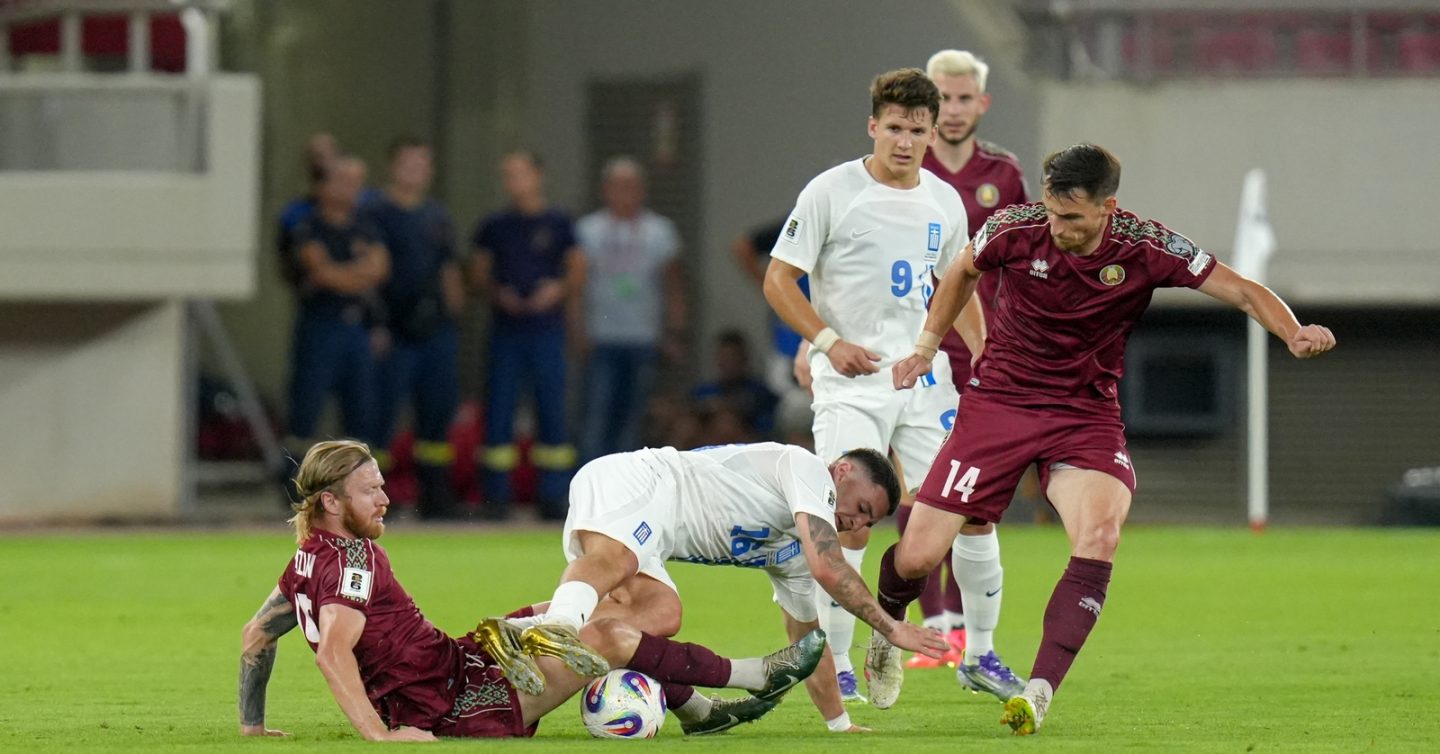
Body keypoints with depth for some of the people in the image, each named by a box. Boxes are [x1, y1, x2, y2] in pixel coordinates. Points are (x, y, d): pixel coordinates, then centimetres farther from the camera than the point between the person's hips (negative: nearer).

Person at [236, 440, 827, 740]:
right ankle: (752, 675, 6)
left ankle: (698, 708, 22)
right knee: (606, 638, -9)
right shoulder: (352, 559, -19)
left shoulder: (310, 558, 10)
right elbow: (333, 650, -31)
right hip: (456, 709, -11)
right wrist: (378, 732, -33)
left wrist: (252, 725, 22)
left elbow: (256, 633, 17)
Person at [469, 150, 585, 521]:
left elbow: (577, 270, 7)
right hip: (505, 329, 1)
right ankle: (496, 495, 3)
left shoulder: (558, 223, 5)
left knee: (551, 407, 0)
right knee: (499, 410, -1)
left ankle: (552, 496, 5)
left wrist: (559, 289, -11)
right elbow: (478, 273, 12)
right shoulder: (494, 226, 8)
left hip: (547, 327, -1)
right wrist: (498, 295, -6)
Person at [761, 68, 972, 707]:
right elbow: (778, 279, -3)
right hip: (851, 383, -5)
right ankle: (833, 663, -9)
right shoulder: (832, 192, -5)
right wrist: (829, 341, -14)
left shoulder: (945, 201, 10)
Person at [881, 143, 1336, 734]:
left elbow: (1243, 291, -11)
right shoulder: (1014, 229, -11)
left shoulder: (1145, 248, -14)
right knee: (918, 555, -6)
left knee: (1100, 536, -30)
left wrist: (1294, 334, -29)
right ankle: (887, 625, 30)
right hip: (996, 400, 0)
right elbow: (962, 274, 12)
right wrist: (927, 346, 12)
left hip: (1085, 414, 0)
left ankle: (1040, 690, -31)